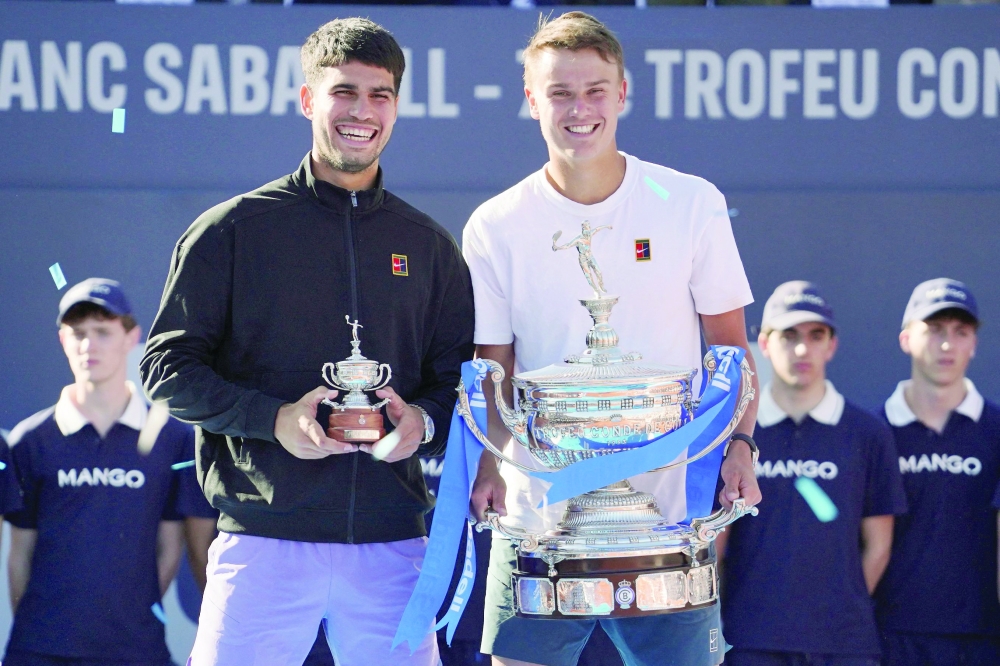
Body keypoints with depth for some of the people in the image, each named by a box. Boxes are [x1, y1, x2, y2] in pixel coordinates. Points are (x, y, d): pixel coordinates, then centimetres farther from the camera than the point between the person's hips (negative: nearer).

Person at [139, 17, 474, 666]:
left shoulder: (428, 244, 15)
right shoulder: (233, 230, 5)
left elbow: (459, 376, 18)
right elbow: (168, 368, 2)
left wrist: (425, 422, -6)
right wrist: (273, 419, -12)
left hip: (392, 540, 3)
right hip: (264, 535, -2)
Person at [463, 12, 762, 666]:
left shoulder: (693, 205, 0)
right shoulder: (495, 228, 1)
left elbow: (729, 344, 7)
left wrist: (739, 444, -7)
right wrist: (487, 463, -12)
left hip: (670, 511, 0)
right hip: (537, 509, 0)